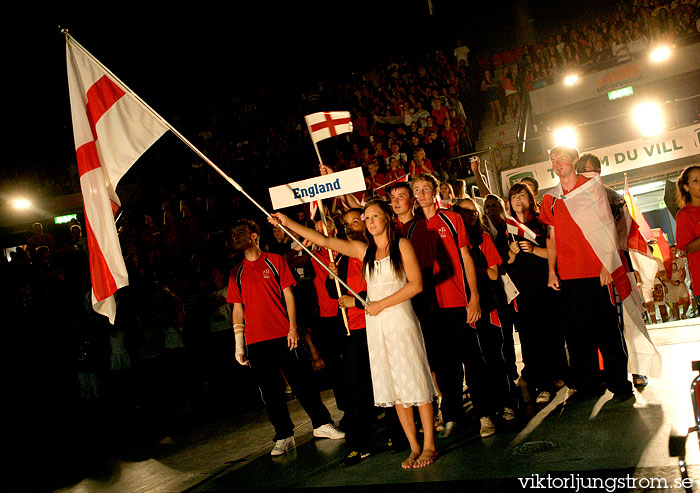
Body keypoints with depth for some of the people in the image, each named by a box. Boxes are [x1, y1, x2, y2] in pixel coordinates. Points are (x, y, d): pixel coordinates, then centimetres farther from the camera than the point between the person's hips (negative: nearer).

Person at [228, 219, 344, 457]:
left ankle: (321, 424, 17)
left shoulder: (274, 261, 5)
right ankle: (284, 437, 16)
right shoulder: (237, 272, 12)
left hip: (283, 335, -2)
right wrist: (238, 344, 7)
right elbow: (238, 308, 12)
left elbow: (288, 294, 2)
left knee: (303, 382, 1)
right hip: (255, 341, 3)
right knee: (270, 391, 5)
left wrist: (293, 327, -8)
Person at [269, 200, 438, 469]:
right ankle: (414, 447, 14)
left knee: (414, 381, -3)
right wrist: (288, 224, 6)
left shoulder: (402, 245, 0)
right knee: (392, 386, 6)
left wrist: (381, 304, -9)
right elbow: (324, 241, 11)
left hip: (400, 319, -5)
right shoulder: (363, 250, 13)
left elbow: (416, 284, -7)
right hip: (375, 324, 5)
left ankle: (429, 446, 6)